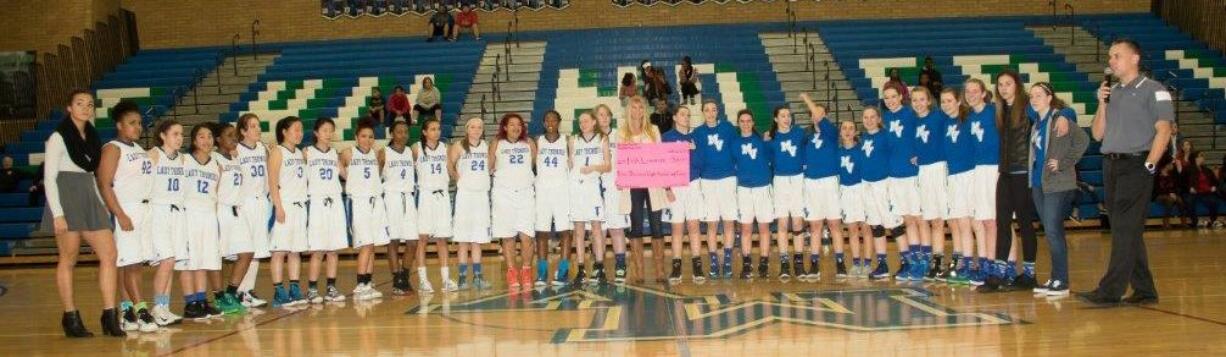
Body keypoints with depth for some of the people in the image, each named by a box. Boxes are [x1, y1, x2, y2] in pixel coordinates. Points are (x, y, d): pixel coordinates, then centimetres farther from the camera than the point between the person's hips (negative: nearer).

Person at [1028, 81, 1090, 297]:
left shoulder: (1060, 118, -9)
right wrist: (1033, 176, 10)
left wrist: (1064, 163, -15)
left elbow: (1083, 140, -18)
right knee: (1049, 233, 11)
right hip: (1038, 183, 8)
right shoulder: (1037, 122, 14)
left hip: (1058, 184, -8)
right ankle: (1054, 279, 17)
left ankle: (1062, 282, -2)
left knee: (1053, 232, -8)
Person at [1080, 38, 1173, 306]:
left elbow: (1163, 130, -10)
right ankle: (1144, 290, 18)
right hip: (1111, 165, 7)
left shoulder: (1153, 90, -2)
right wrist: (1102, 104, 1)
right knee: (1128, 231, 10)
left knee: (1125, 230, -9)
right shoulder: (1111, 93, 17)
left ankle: (1110, 291, -11)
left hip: (1135, 165, -7)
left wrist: (1148, 165, -17)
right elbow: (1097, 134, 14)